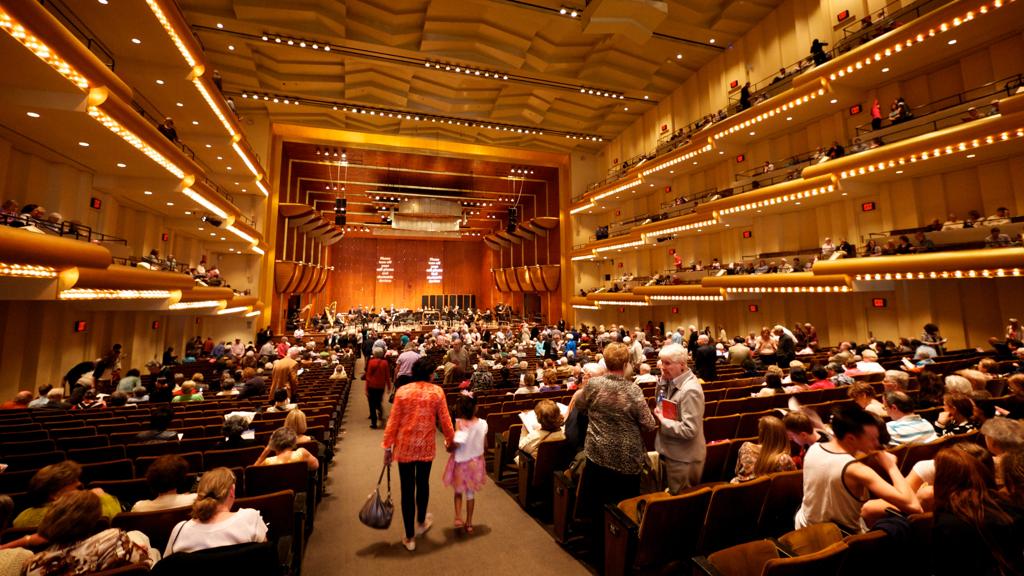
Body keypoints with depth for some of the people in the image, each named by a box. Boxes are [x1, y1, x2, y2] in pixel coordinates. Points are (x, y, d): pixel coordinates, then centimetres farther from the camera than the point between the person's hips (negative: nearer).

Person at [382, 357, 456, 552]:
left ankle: (409, 537, 23)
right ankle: (421, 522, 44)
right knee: (422, 484, 23)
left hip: (404, 447, 0)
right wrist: (450, 440, 11)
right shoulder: (437, 391, -9)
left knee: (407, 489, 11)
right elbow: (445, 420, -5)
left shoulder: (402, 391, -7)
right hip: (426, 446, 0)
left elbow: (393, 422, -6)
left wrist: (387, 447, 3)